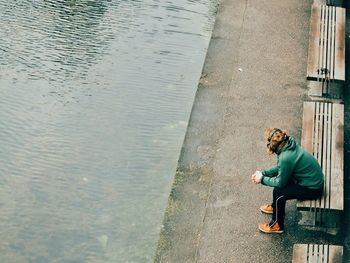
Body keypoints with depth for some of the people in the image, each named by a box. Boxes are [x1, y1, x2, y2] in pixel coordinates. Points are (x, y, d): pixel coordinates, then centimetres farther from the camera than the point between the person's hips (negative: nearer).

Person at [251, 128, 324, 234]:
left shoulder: (286, 157, -31)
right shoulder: (289, 145, -4)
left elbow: (280, 183, -18)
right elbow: (279, 168, 12)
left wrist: (262, 179, -6)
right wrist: (263, 173, 2)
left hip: (312, 189, -9)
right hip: (315, 180, 9)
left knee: (278, 192, -12)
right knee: (277, 177, 15)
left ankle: (277, 226, 7)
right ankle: (275, 206, 38)